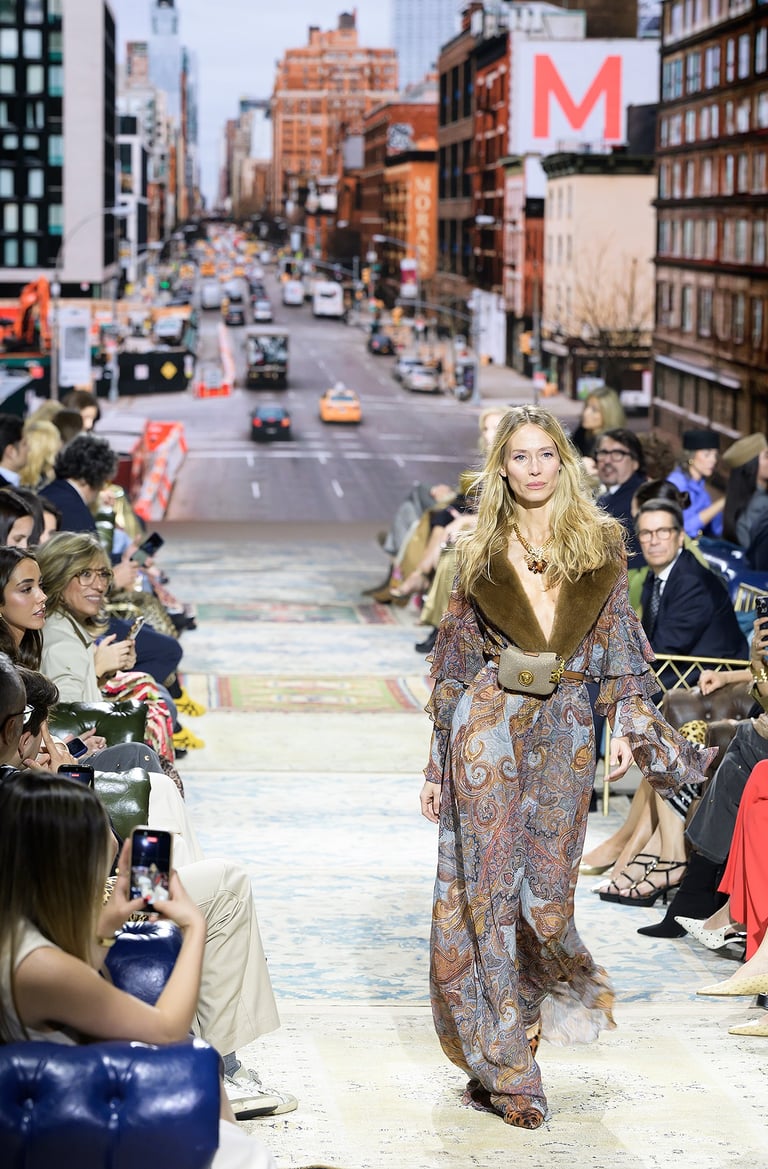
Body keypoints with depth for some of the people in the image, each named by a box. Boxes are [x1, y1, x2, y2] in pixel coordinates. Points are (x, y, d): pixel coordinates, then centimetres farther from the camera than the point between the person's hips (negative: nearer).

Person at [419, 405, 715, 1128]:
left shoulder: (600, 546, 7)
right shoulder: (481, 555, 7)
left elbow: (619, 644, 9)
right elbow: (454, 661, 9)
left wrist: (626, 726, -5)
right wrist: (438, 765, 6)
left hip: (564, 734, 0)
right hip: (488, 727, 0)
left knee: (543, 893, -3)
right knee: (487, 890, -3)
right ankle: (505, 1067, 5)